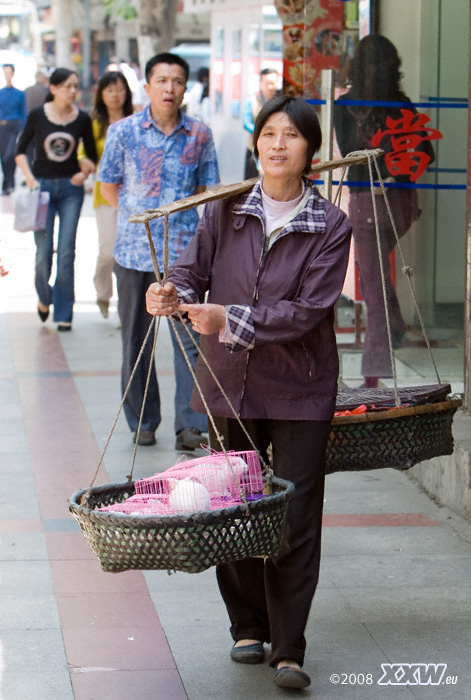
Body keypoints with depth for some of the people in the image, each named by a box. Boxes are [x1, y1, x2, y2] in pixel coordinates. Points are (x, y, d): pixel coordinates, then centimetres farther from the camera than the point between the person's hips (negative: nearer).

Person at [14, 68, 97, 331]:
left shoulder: (82, 119, -1)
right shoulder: (38, 116, -4)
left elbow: (91, 154, 11)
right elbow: (21, 151, 5)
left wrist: (85, 172, -8)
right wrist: (30, 179, -7)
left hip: (71, 188, 1)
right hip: (42, 186, -1)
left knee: (66, 253, -3)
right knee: (44, 252, -4)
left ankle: (64, 313, 5)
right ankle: (44, 297, 25)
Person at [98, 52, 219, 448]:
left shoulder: (200, 135, 2)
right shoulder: (123, 132, 0)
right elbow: (108, 186, 11)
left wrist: (181, 219, 5)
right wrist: (140, 216, 10)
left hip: (185, 251, 0)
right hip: (135, 251, 1)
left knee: (190, 338, -6)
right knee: (137, 339, 8)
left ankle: (190, 425, -1)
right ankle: (143, 422, 21)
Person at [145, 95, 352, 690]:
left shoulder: (330, 226, -7)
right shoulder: (225, 211, 3)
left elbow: (307, 310, -15)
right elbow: (193, 270, 2)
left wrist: (229, 321, -24)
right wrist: (175, 295, -21)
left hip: (298, 392, -3)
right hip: (228, 383, 3)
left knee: (295, 519, -4)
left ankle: (289, 651, 3)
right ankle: (248, 629, 27)